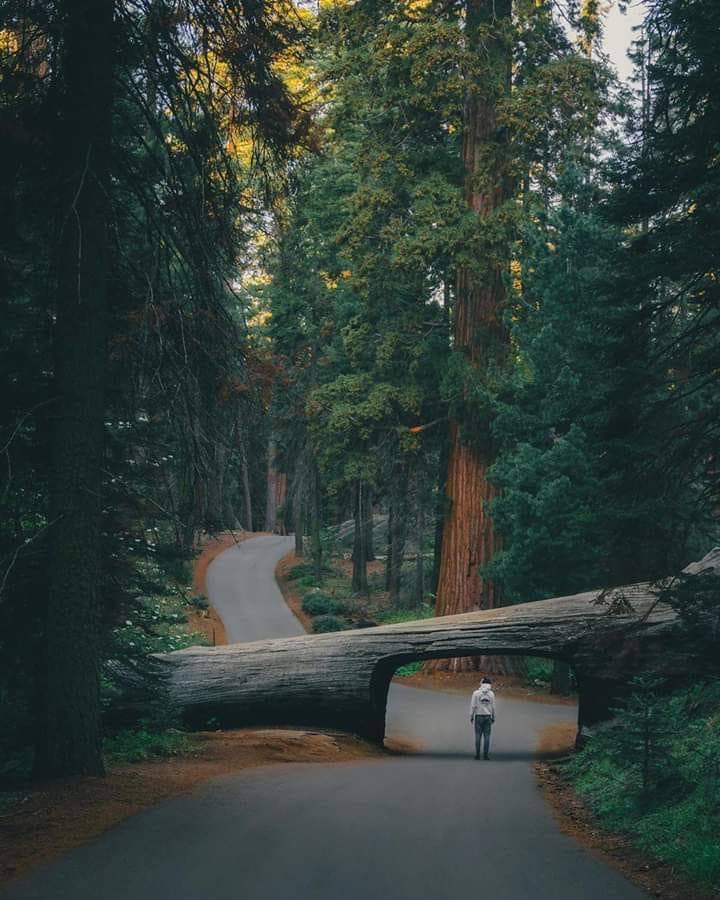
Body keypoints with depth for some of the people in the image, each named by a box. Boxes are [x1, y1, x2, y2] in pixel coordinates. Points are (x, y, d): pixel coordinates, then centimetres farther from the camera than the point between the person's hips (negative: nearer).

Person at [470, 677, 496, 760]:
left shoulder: (476, 693, -6)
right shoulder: (491, 694, -2)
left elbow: (473, 706, -8)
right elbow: (493, 707, 1)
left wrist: (471, 717, 1)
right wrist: (493, 718, 11)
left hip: (478, 716, -1)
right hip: (487, 717, 1)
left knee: (478, 736, 4)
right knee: (486, 737, 4)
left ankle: (477, 754, 3)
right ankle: (486, 755, 2)